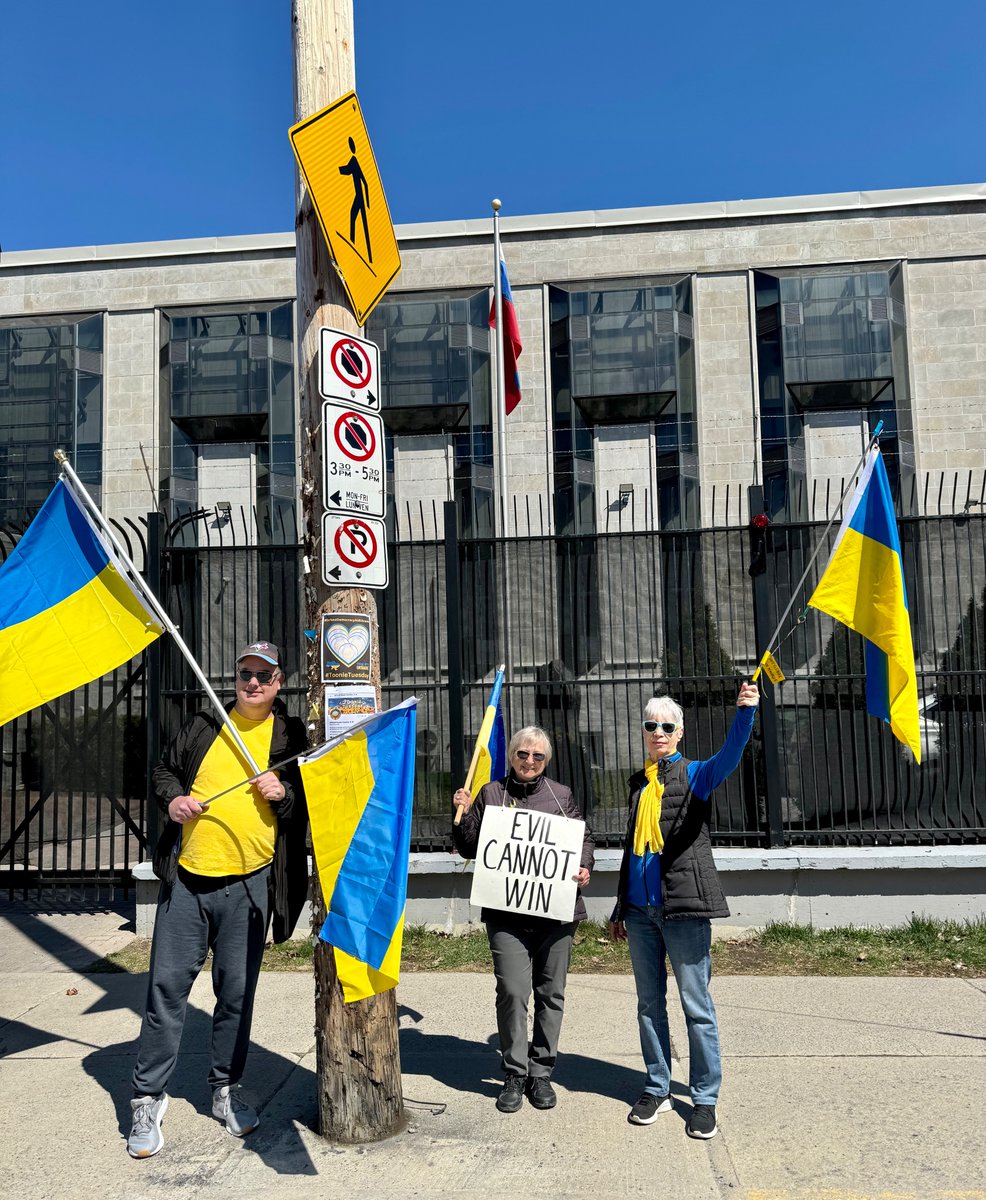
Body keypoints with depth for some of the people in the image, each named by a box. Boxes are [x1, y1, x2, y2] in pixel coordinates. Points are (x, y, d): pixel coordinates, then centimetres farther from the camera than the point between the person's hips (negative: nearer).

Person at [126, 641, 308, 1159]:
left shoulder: (290, 736, 4)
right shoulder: (203, 727, 9)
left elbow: (311, 804, 8)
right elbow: (163, 770, 19)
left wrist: (284, 794, -12)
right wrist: (172, 798, -1)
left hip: (249, 884, -1)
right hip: (186, 879, 1)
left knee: (237, 991, 8)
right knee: (167, 985, 3)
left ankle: (225, 1089, 26)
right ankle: (148, 1097, 15)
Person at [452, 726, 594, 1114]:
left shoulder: (562, 795, 12)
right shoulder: (490, 793, 9)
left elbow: (584, 839, 17)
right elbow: (469, 849, 11)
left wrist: (584, 868, -3)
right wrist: (463, 814, -6)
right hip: (506, 913, -2)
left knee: (551, 993, 7)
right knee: (512, 992, -7)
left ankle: (541, 1072, 22)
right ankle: (514, 1075, 10)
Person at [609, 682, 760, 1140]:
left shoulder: (694, 774, -1)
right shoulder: (639, 784, 14)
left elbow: (729, 757, -24)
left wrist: (745, 712, -42)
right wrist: (620, 908, 19)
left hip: (684, 905, -5)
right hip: (641, 909, 5)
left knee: (696, 1005, 1)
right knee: (649, 1004, 13)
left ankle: (705, 1099, 13)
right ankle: (657, 1089, 26)